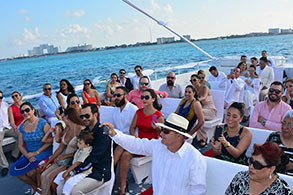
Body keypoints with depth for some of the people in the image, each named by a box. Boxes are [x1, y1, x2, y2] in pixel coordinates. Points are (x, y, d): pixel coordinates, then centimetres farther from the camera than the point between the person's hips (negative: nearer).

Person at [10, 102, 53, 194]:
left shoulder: (42, 123, -12)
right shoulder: (22, 127, 5)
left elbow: (50, 141, -12)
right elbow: (21, 145, 8)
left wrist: (36, 152, -15)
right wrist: (27, 155, -11)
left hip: (43, 152, -6)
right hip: (28, 153, 6)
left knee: (30, 171, -21)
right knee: (13, 170, -8)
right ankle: (35, 187, 11)